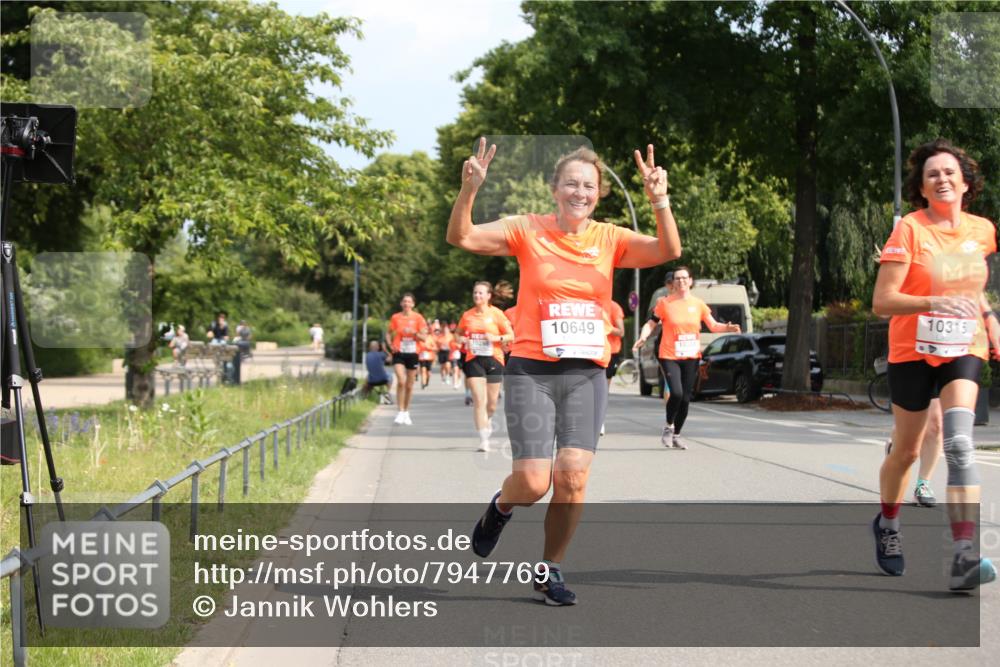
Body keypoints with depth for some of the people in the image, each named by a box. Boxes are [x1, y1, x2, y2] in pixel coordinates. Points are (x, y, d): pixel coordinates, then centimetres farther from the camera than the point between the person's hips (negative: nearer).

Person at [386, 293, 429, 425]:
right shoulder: (396, 318, 3)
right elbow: (388, 333, 14)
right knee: (401, 381, -18)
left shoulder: (418, 317, 0)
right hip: (399, 353, -1)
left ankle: (406, 412, 23)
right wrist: (391, 345, -3)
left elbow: (424, 337, -1)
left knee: (409, 385, 8)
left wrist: (414, 332, -20)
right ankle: (400, 412, -12)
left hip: (412, 354, 1)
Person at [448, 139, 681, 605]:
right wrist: (469, 190, -26)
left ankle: (550, 572, 11)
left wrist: (659, 200, -23)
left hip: (587, 374, 2)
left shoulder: (610, 239, 5)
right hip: (531, 371, -2)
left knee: (573, 475, -10)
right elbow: (461, 237, -9)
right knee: (533, 482, -9)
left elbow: (668, 251, -8)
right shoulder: (527, 230, 0)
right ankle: (502, 506, 29)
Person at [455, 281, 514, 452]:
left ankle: (488, 419, 45)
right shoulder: (467, 315, 6)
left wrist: (497, 338, -17)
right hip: (474, 360, 0)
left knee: (492, 402, 9)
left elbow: (511, 336, 0)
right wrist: (462, 339, -2)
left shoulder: (496, 314, -1)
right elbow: (458, 333, 20)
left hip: (493, 359, 0)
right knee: (479, 400, -11)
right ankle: (484, 440, -12)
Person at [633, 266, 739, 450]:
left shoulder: (698, 304, 5)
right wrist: (643, 337, -18)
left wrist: (727, 328, -14)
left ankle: (676, 435, 22)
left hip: (691, 357, 3)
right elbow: (651, 323, 1)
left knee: (685, 399, 5)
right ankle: (668, 426, 6)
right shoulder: (665, 303, -1)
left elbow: (713, 326, 6)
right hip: (669, 356, -3)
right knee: (676, 393, -20)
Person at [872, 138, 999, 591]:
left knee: (959, 443, -19)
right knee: (905, 450, 11)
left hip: (964, 350, 2)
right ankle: (887, 525, 40)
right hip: (912, 351, -2)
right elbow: (881, 301, -17)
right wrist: (934, 303, -31)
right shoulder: (909, 228, -11)